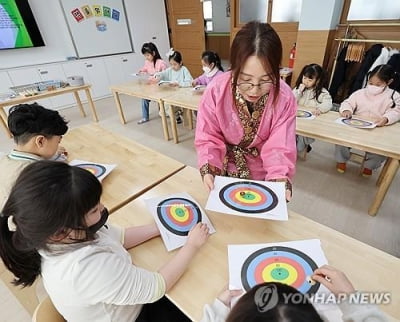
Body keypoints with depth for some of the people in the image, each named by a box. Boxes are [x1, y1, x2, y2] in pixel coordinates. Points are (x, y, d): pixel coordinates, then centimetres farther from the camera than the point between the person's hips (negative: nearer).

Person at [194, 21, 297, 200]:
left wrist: (280, 180, -37)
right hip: (225, 169, 0)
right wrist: (208, 169, -34)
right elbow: (209, 138, -18)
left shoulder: (284, 98, -24)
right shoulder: (216, 91, -25)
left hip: (261, 175, 0)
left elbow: (279, 148, -21)